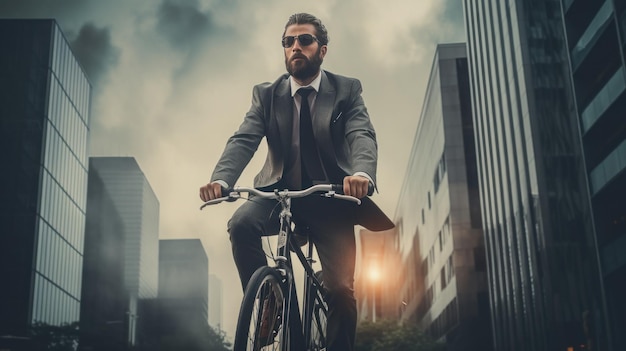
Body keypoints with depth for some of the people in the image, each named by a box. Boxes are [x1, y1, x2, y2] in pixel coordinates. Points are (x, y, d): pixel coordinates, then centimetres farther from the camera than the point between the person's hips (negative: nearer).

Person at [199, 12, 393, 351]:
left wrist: (361, 173, -43)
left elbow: (362, 135, -18)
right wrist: (220, 179, -33)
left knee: (342, 289, -11)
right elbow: (244, 140, -11)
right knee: (241, 224, -30)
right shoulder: (266, 94, 3)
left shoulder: (347, 90, -1)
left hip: (329, 197, -1)